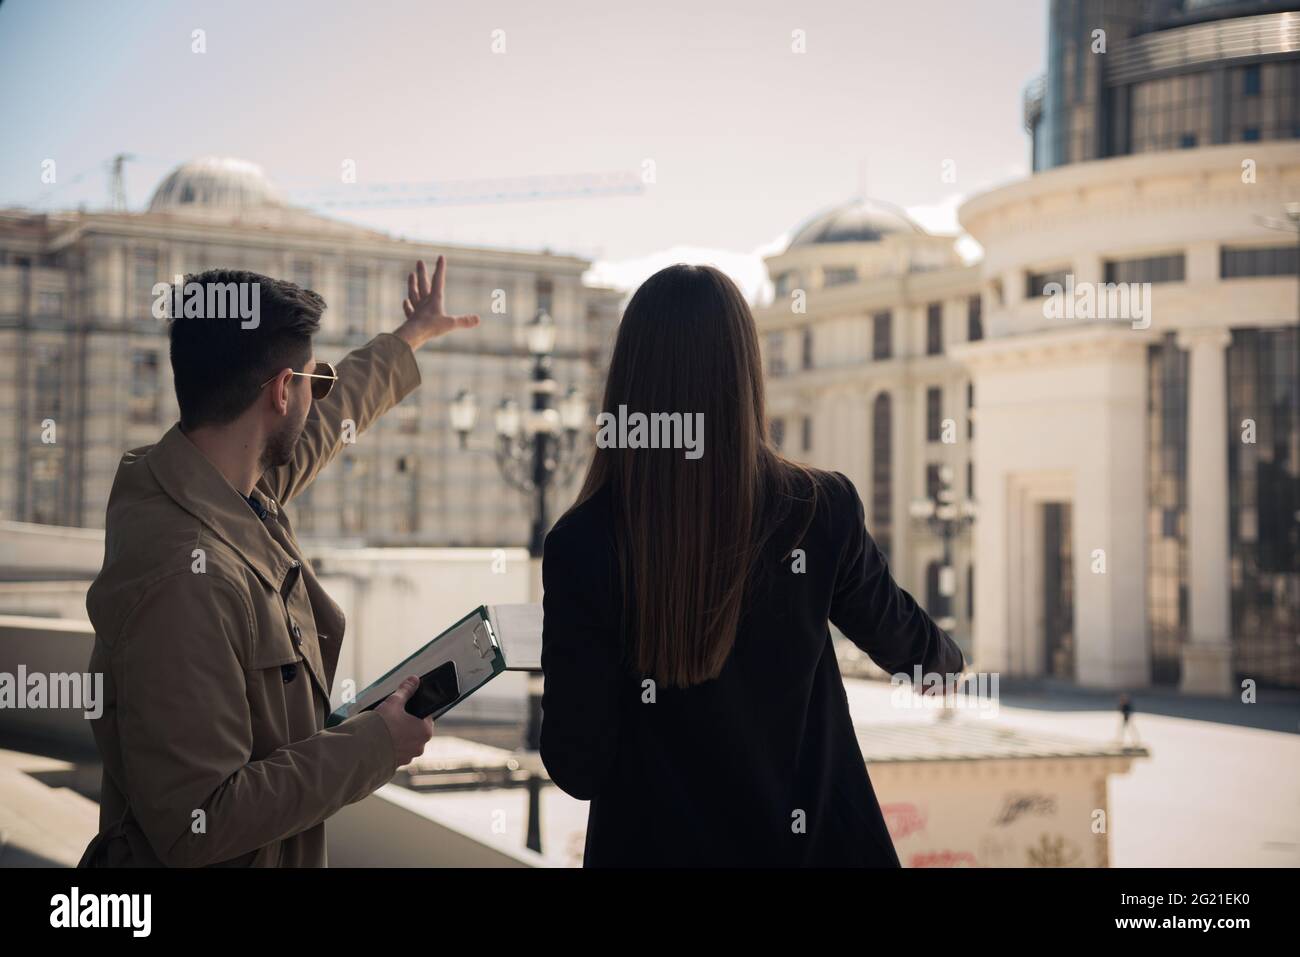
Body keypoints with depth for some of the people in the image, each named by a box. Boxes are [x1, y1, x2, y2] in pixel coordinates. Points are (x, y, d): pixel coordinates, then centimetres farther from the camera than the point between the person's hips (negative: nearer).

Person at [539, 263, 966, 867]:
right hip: (811, 837, 2)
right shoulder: (819, 512, -12)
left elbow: (577, 765, -14)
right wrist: (944, 658, 32)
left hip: (658, 842, -1)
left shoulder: (584, 543, -19)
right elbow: (896, 634, 9)